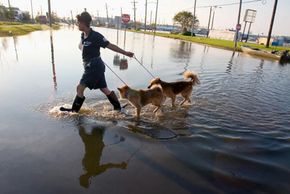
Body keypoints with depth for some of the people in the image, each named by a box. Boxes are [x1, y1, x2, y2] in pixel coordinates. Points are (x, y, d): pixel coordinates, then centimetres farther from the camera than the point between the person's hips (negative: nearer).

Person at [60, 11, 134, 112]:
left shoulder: (96, 36, -17)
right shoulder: (83, 35, 7)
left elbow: (110, 46, -13)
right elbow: (81, 46, 29)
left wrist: (125, 53, -12)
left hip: (95, 66, -9)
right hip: (90, 66, 9)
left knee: (80, 88, -3)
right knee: (104, 89, 14)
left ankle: (74, 110, 13)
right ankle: (118, 107, 26)